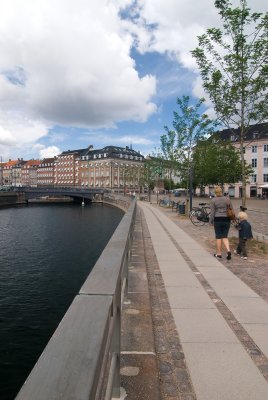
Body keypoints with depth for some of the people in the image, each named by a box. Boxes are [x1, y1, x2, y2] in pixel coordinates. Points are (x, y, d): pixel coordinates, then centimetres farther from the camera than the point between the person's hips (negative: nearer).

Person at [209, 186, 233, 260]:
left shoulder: (213, 200, -5)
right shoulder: (227, 199, 4)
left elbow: (212, 212, -7)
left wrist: (210, 221, 1)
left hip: (217, 220, -3)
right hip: (226, 219, 3)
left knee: (218, 237, 7)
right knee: (225, 237, 11)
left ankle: (219, 253, 14)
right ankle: (228, 250, -8)